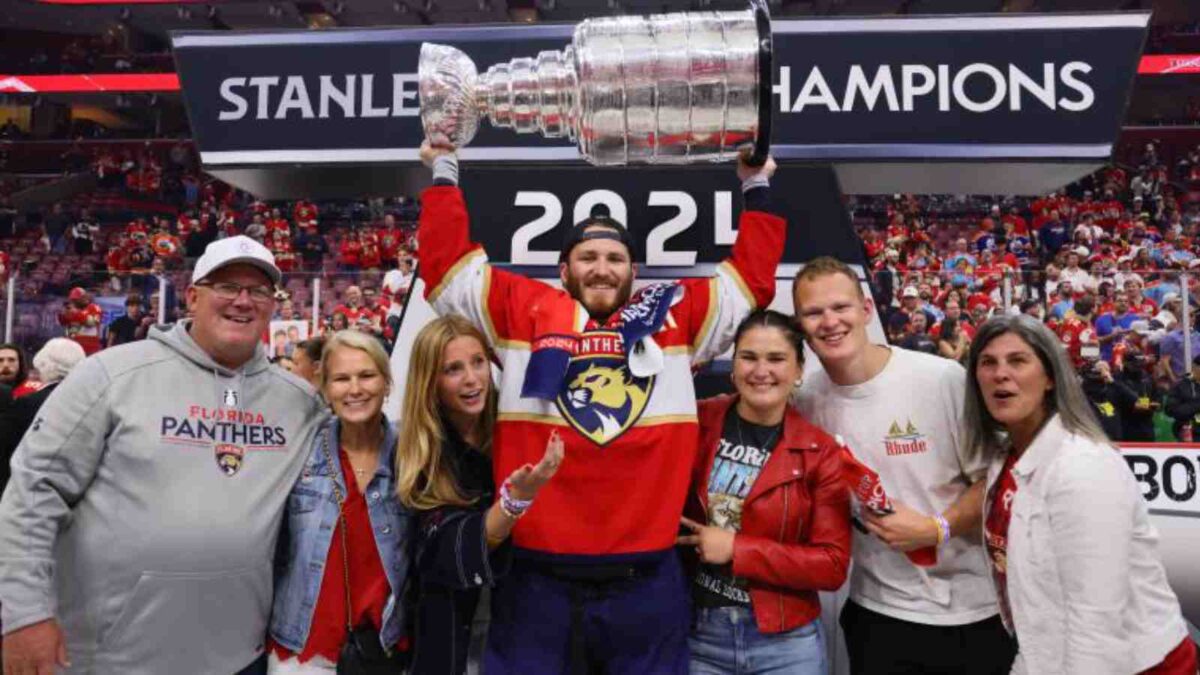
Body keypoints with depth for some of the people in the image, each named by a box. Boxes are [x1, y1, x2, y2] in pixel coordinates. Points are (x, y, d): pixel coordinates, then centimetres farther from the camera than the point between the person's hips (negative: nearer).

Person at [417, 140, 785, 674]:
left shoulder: (673, 316, 7)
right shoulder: (524, 310, 4)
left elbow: (751, 276, 16)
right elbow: (448, 262, 8)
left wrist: (756, 188, 17)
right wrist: (444, 171, 11)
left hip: (645, 581, 1)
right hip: (535, 578, -1)